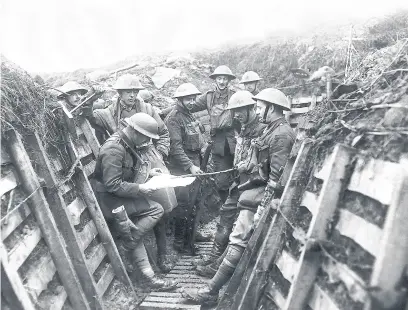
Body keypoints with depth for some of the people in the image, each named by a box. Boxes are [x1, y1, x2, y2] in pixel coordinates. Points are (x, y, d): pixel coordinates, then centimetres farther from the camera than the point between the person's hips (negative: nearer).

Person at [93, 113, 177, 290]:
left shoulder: (129, 145, 7)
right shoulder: (114, 149, -23)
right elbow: (112, 185, -24)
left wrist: (147, 173, 8)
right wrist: (139, 188, -20)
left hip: (125, 196, 9)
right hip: (111, 199, -9)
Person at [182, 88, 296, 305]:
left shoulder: (281, 134, -17)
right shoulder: (272, 130, 14)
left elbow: (276, 177, -22)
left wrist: (262, 207, -23)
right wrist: (250, 165, 4)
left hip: (262, 195, -10)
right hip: (257, 190, 10)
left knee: (238, 241, -7)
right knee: (238, 238, 16)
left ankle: (211, 292, -1)